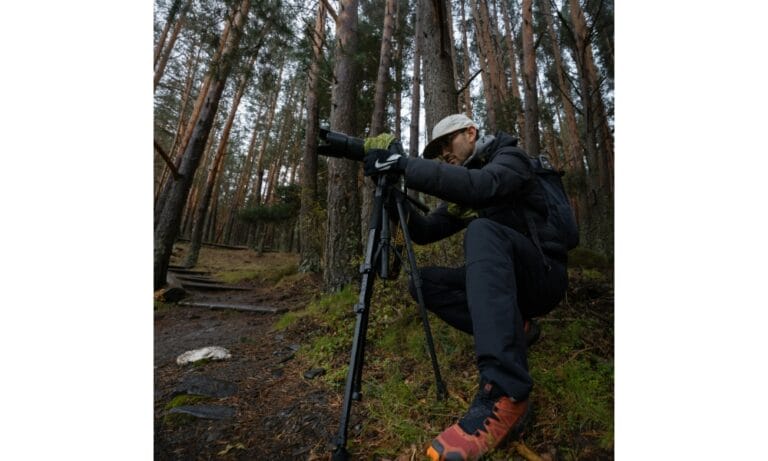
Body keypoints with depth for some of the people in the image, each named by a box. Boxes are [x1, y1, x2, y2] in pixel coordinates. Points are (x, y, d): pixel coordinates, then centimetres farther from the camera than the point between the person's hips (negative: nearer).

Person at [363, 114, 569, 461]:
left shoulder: (510, 157, -6)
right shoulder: (458, 190, 14)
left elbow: (480, 185, -30)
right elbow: (426, 232, 8)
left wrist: (404, 165, -30)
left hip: (544, 276, -6)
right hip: (504, 279, 7)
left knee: (483, 230, -36)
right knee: (425, 282, -10)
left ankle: (505, 395, -41)